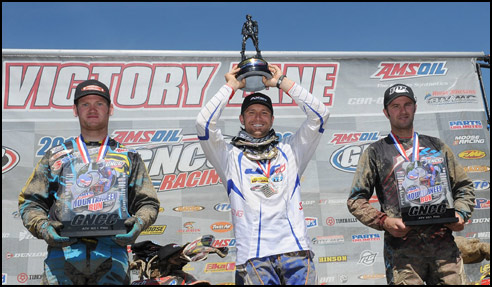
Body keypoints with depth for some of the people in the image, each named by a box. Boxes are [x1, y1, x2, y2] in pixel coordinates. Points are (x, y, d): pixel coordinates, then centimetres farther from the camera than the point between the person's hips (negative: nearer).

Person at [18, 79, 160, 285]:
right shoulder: (56, 156, 19)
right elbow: (30, 201, 16)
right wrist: (43, 227, -3)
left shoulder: (129, 158, 18)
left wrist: (137, 224, -6)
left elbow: (148, 203, 14)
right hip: (63, 252, 1)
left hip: (112, 255, 0)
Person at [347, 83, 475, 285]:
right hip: (402, 249, -2)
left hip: (443, 244, 3)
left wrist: (461, 214, 1)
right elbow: (356, 200, 5)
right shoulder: (375, 152, 9)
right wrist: (384, 221, -10)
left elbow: (464, 186, 20)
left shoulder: (436, 146, 18)